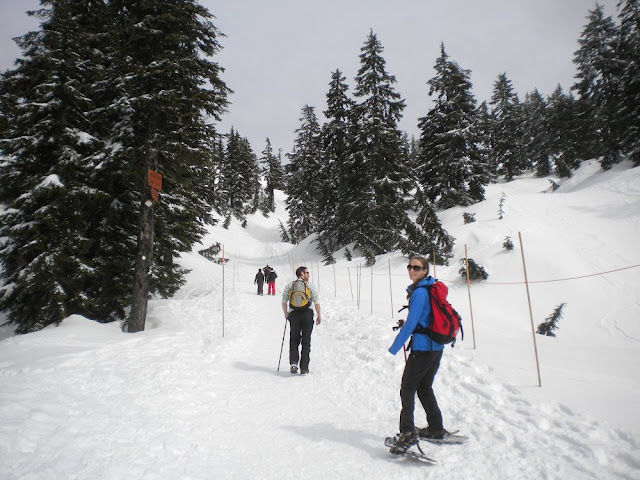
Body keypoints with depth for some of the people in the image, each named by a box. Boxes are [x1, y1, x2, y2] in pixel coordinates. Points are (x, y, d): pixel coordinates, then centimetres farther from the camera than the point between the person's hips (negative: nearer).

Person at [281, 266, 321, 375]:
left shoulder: (289, 286, 5)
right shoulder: (310, 286, -1)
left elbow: (284, 302, 3)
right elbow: (316, 302, -5)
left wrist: (286, 314, 15)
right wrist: (319, 316, 3)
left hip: (294, 314, 2)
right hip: (307, 314, -2)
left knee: (294, 339, 15)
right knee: (306, 341, 6)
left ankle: (294, 362, -2)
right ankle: (304, 368, 7)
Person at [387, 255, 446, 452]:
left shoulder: (419, 292, -17)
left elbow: (411, 323, -19)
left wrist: (395, 347, -11)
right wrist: (406, 325, 12)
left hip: (422, 347, -9)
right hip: (437, 347, 9)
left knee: (407, 388, 1)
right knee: (424, 387, 21)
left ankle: (408, 432, 1)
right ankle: (436, 428, 31)